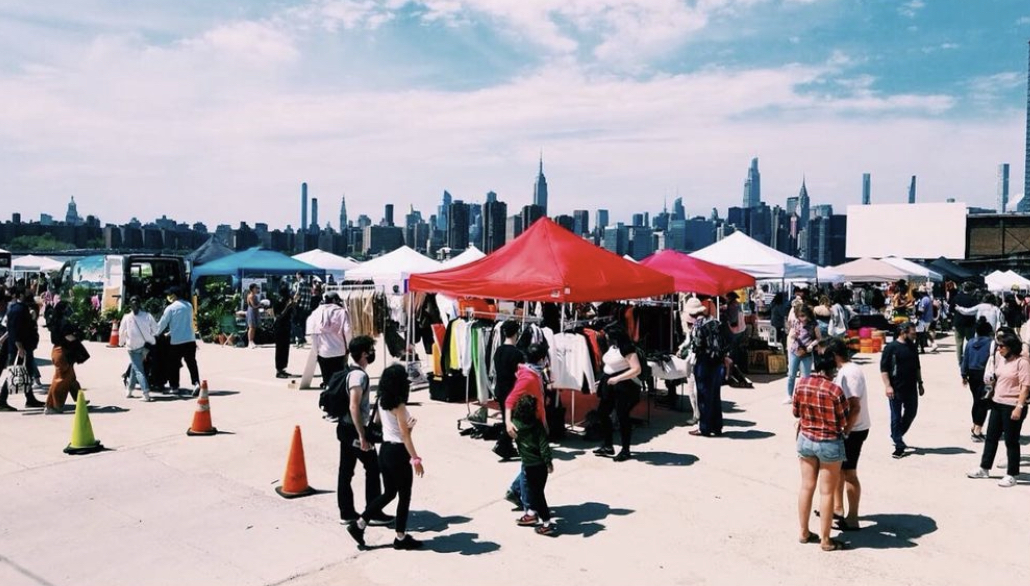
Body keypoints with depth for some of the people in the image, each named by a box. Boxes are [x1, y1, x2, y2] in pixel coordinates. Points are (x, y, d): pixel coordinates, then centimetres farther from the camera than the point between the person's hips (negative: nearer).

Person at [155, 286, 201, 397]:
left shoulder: (170, 308, -7)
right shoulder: (189, 306, 9)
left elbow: (162, 323, -1)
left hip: (177, 341, -4)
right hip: (190, 340, 4)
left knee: (175, 365, 10)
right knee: (192, 363, 4)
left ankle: (175, 387, 17)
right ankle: (196, 383, -11)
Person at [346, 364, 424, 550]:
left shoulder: (382, 402, 4)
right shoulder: (399, 406, -18)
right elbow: (405, 435, -19)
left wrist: (406, 424, 13)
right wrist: (415, 459, -17)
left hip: (385, 450, 8)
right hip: (398, 452, -8)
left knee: (389, 493, 19)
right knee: (404, 496, 6)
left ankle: (359, 524, 15)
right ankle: (401, 537, 15)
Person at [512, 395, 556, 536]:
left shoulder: (515, 425, -10)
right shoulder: (537, 424, -8)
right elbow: (544, 445, -11)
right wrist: (549, 462, -6)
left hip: (529, 464, -3)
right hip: (541, 464, 3)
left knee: (537, 492, 3)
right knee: (535, 489, 20)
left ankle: (547, 523, 3)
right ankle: (532, 513, 37)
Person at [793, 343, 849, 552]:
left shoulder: (801, 384, -6)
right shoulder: (835, 390, -20)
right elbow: (845, 423, -10)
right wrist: (844, 433, 10)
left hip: (805, 440, 5)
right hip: (829, 443, -5)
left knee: (806, 487, 15)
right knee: (826, 492, 5)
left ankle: (804, 532, 25)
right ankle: (825, 540, 14)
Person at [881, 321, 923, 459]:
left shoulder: (913, 347, 10)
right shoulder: (891, 347, -10)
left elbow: (917, 367, 20)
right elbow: (883, 368, -11)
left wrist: (920, 383, 16)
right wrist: (888, 386, -17)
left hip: (911, 388, 6)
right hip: (896, 389, -6)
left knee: (911, 413, 12)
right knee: (896, 417, 0)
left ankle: (897, 437, 32)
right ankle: (899, 446, 7)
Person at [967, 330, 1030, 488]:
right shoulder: (1000, 359, 9)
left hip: (1012, 406, -8)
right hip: (997, 403, 8)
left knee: (1011, 441, 2)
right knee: (991, 437, 14)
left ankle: (1011, 475, 13)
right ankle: (984, 469, 25)